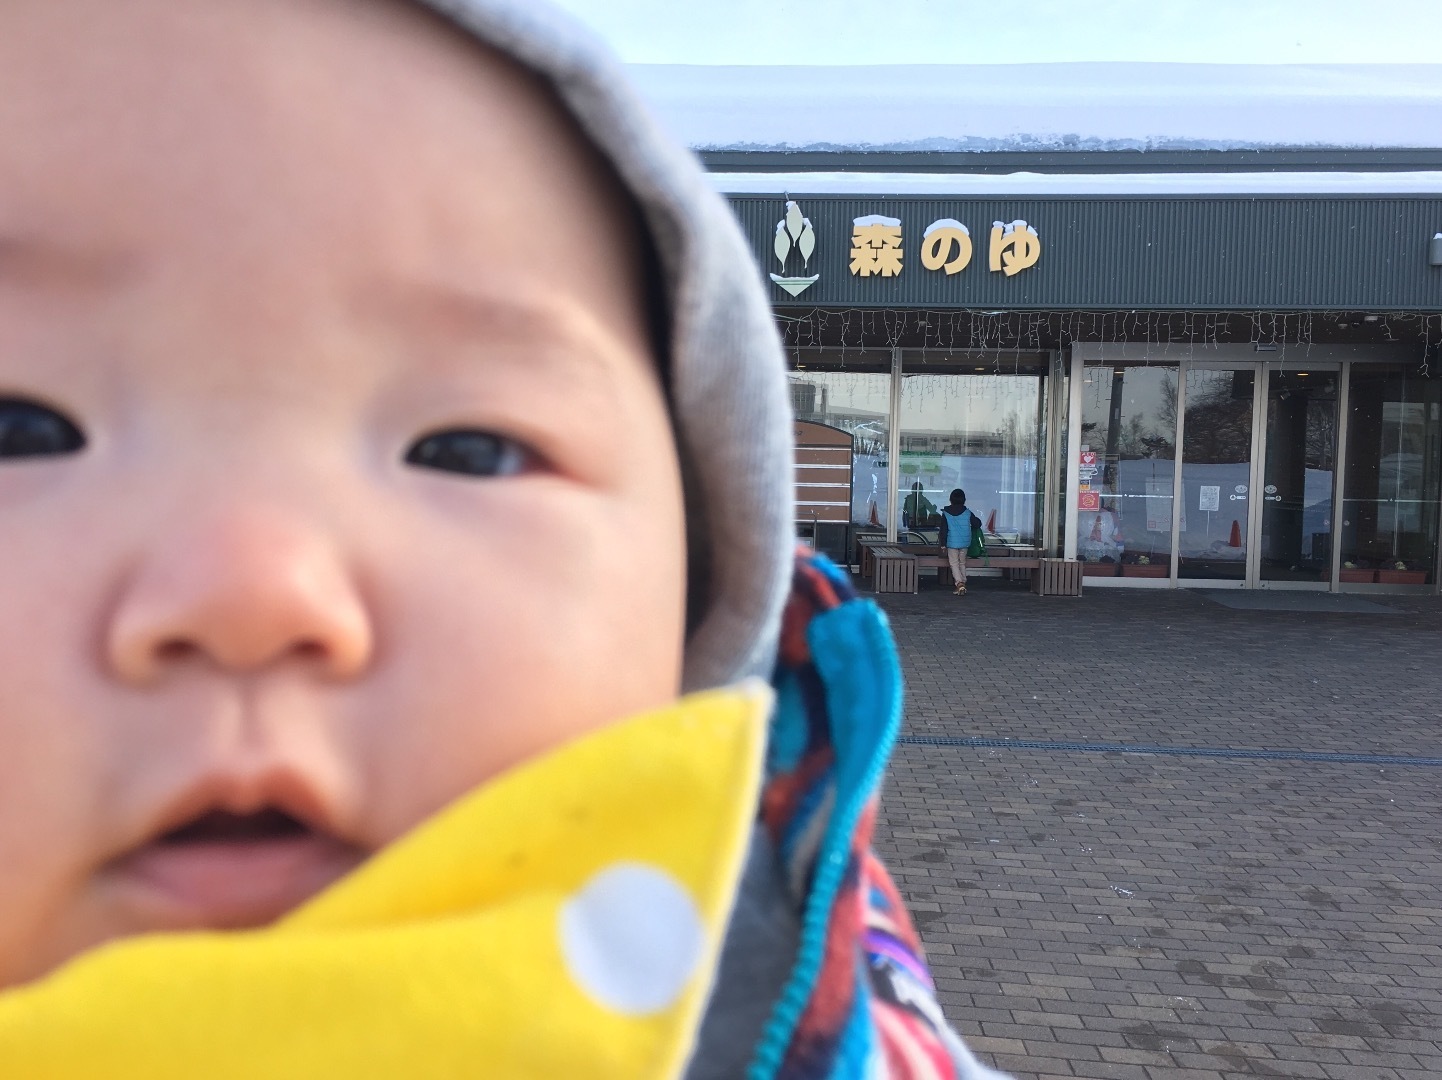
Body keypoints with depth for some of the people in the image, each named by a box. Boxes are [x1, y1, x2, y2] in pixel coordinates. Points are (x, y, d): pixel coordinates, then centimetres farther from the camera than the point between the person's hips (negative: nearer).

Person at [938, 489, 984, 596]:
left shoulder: (945, 514, -6)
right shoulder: (967, 513, -3)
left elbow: (944, 530, -5)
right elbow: (978, 524, 2)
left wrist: (943, 544, 0)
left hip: (952, 543, -3)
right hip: (965, 543, 3)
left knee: (954, 564, 0)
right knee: (962, 563, 17)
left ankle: (959, 584, -19)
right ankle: (963, 583, 20)